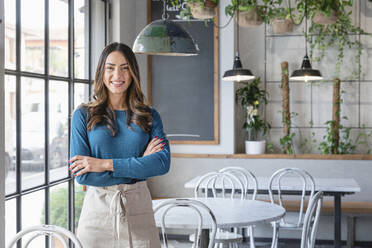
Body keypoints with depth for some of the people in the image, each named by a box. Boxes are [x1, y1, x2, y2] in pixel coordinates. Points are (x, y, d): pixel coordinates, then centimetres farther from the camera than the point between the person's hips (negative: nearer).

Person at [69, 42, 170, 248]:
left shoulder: (149, 116, 6)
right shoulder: (83, 115, 1)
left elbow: (163, 162, -9)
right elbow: (81, 174, -8)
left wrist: (105, 164, -15)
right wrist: (139, 164, -10)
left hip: (138, 208, 1)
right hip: (98, 208, -1)